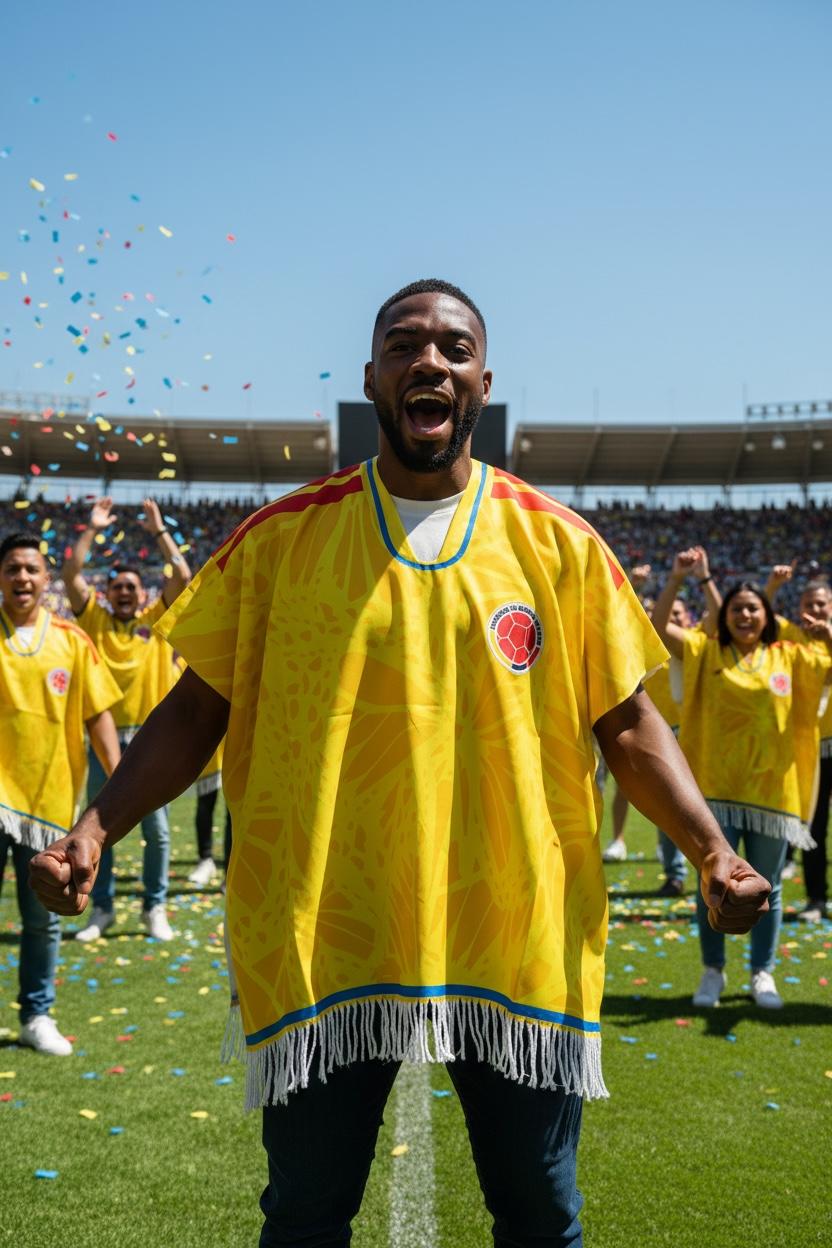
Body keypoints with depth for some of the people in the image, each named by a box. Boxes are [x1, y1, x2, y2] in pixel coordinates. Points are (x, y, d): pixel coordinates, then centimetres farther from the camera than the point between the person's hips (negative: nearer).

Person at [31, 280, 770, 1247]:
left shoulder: (558, 544, 2)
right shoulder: (282, 538, 1)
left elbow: (627, 725, 5)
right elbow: (197, 711, 3)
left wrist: (712, 851, -9)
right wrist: (95, 829, -9)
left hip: (517, 942, 1)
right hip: (323, 941, 0)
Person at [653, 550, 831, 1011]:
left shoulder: (790, 657, 6)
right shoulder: (707, 651, 3)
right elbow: (658, 627, -6)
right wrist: (677, 578, -15)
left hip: (771, 791, 1)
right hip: (717, 790, -1)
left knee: (766, 888, 9)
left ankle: (762, 974, 23)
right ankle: (713, 972, 19)